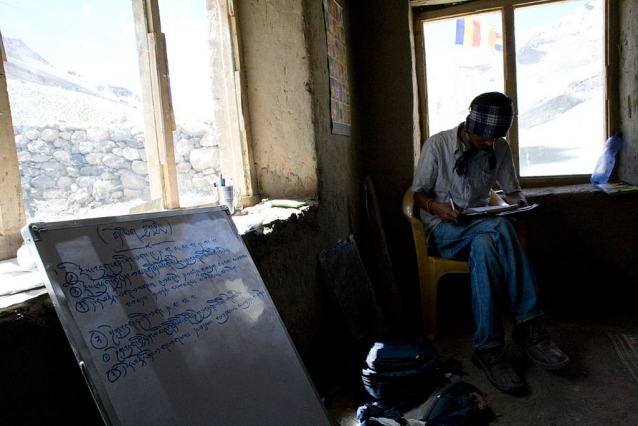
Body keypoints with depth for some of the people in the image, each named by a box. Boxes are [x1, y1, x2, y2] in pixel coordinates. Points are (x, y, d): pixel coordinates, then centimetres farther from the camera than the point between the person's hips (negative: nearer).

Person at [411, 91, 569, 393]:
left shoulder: (500, 149, 7)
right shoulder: (436, 146, -4)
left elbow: (512, 190, 16)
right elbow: (418, 193, 0)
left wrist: (520, 204, -9)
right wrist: (435, 207, -22)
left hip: (482, 226, 3)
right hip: (444, 230, -3)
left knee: (484, 246, -36)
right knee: (499, 228, -34)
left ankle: (488, 348, -35)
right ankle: (528, 326, -29)